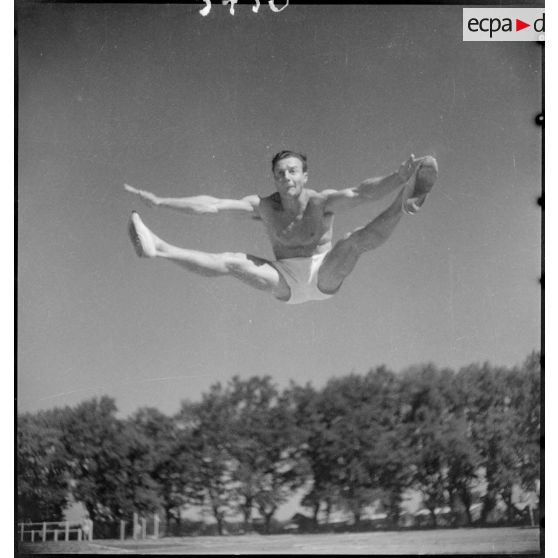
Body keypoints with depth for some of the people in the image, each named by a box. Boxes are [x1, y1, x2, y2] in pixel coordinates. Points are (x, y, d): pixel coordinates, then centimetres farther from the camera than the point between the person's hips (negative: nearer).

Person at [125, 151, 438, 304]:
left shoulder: (322, 202, -15)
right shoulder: (264, 207, -7)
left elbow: (362, 193, -30)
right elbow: (212, 206, -8)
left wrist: (399, 179, -49)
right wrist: (160, 202, -12)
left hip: (325, 276, -3)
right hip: (287, 282, 3)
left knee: (357, 241, -27)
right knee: (232, 263, -14)